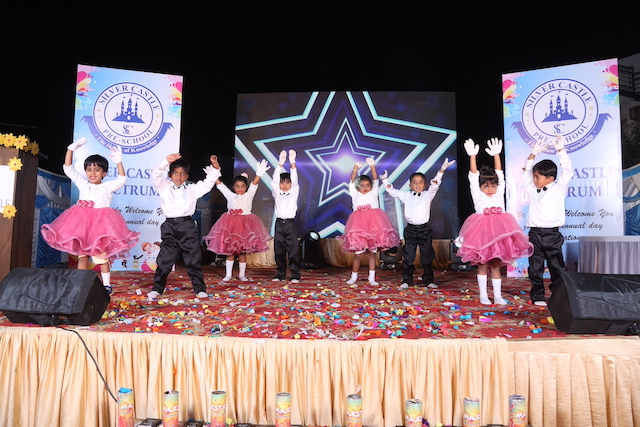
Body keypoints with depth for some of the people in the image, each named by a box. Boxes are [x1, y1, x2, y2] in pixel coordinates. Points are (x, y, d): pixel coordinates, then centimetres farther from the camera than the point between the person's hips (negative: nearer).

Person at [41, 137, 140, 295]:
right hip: (82, 224, 4)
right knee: (82, 256, 9)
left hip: (100, 224, -4)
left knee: (102, 257, 0)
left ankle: (106, 285, 11)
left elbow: (122, 180, -17)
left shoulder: (107, 187, -1)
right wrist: (72, 149, -2)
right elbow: (68, 168, 8)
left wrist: (118, 162, -27)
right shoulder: (82, 184, 9)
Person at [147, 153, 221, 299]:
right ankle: (157, 288, 13)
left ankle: (199, 289, 10)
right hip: (170, 226, -1)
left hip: (188, 226, 1)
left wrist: (214, 168, -1)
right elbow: (155, 176, -7)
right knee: (165, 259, 2)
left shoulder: (192, 189, 14)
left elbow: (208, 183, 12)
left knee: (194, 259, 4)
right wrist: (166, 161, -21)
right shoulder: (164, 187, 9)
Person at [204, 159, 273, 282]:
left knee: (242, 251, 5)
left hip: (245, 225, -1)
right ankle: (228, 274, 14)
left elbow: (254, 183, -12)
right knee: (229, 250, 4)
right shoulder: (230, 196, 8)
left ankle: (242, 274, 17)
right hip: (230, 225, 1)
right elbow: (219, 184, 6)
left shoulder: (249, 195, 3)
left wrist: (259, 174, -28)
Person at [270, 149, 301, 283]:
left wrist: (292, 163, -18)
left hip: (290, 223, -2)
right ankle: (280, 274, 14)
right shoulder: (276, 194, 10)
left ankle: (295, 275, 2)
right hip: (279, 223, 2)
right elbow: (274, 180, -3)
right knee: (279, 251, 5)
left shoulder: (294, 193, 8)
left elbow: (295, 180, -6)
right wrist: (280, 164, -14)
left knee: (293, 250, -2)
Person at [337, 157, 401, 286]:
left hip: (374, 225, 1)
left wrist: (372, 166, -6)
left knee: (372, 253, 6)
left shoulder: (373, 193, 15)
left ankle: (372, 278, 14)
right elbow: (352, 182, 4)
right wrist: (355, 169, -8)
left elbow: (375, 180, 5)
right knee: (358, 254, 2)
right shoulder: (355, 195, 14)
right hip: (359, 227, -1)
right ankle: (353, 277, 15)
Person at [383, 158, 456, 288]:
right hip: (410, 230, 1)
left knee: (427, 258, 7)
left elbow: (435, 184, -9)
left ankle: (428, 280, 18)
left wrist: (442, 170, -19)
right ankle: (406, 280, 13)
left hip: (424, 230, -1)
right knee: (408, 257, 4)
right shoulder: (406, 196, 8)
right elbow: (392, 191, 11)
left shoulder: (427, 195, 3)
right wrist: (385, 179, 9)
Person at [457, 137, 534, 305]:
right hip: (482, 232, -3)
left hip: (499, 233, 3)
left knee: (496, 266, 9)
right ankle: (483, 296, 15)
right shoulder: (478, 196, 1)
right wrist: (473, 156, -17)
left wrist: (496, 155, -7)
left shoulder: (499, 194, 9)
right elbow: (473, 177, -8)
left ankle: (498, 296, 14)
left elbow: (500, 174, 2)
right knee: (483, 265, 6)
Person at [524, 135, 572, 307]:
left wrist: (561, 150, -7)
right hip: (535, 234, 3)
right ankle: (537, 296, 12)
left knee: (557, 267, 3)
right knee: (535, 268, 4)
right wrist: (533, 154, 8)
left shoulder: (559, 189, 4)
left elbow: (568, 171, -4)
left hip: (552, 234, -2)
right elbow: (526, 171, 16)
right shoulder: (532, 190, 11)